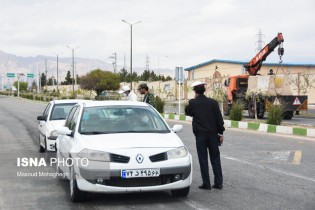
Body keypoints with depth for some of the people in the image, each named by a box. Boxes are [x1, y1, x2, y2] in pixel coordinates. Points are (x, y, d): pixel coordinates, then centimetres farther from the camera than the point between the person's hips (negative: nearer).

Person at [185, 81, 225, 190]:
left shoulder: (193, 103, -6)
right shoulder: (213, 102, 0)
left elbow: (187, 112, 15)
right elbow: (219, 118, 0)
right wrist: (221, 133, 7)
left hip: (200, 135, -2)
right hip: (213, 134, 2)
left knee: (203, 159, 4)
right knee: (215, 158, 11)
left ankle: (206, 184, 4)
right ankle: (219, 183, 11)